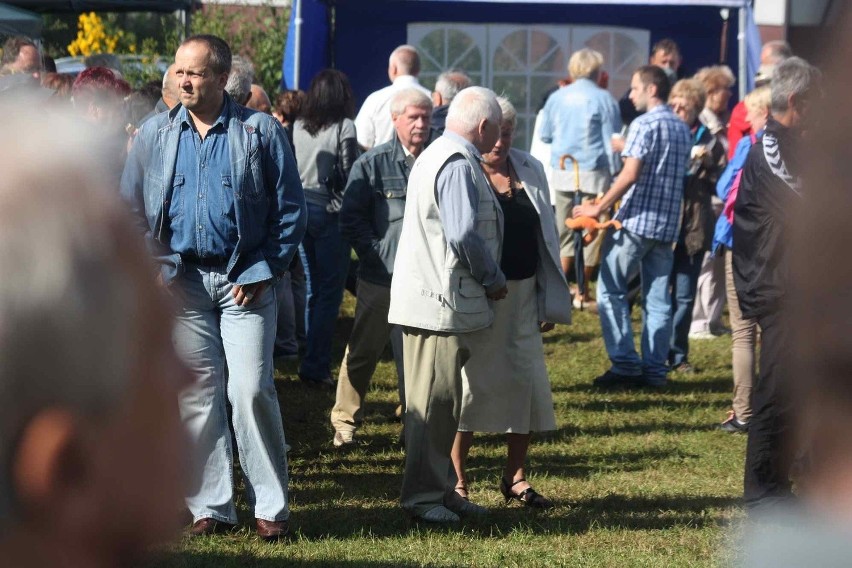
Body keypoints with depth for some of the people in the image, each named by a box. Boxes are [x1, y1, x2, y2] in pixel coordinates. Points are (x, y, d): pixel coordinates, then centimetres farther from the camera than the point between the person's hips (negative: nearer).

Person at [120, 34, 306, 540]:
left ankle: (271, 505, 1)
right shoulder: (155, 135, 8)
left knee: (252, 389, -7)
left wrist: (264, 271, -6)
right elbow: (131, 209, 12)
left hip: (246, 281, -3)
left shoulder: (261, 132, -1)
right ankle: (211, 506, 10)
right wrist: (152, 267, 0)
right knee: (198, 392, 4)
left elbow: (291, 209, 1)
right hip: (182, 280, 3)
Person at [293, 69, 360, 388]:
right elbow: (348, 174, -10)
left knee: (313, 290, 15)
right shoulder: (343, 127, -10)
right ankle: (316, 367, -4)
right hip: (330, 212, -6)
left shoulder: (298, 127, 4)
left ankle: (314, 362, 18)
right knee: (329, 293, -1)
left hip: (300, 208, 6)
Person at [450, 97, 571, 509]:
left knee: (528, 382, 6)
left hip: (523, 295, 5)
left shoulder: (531, 171, 10)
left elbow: (546, 235, 14)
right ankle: (457, 479, 9)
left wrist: (551, 302, 12)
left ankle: (515, 477, 19)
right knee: (469, 383, -1)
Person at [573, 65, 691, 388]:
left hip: (636, 221, -7)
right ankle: (654, 369, 6)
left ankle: (625, 363, -6)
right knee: (657, 298, 8)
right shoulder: (682, 129, 15)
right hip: (668, 225, 8)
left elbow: (630, 174, -18)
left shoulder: (645, 125, -10)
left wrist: (599, 208, -12)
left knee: (611, 290, 0)